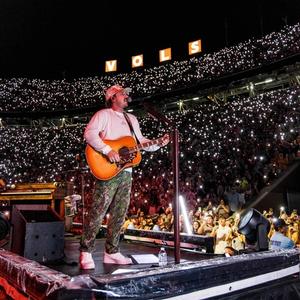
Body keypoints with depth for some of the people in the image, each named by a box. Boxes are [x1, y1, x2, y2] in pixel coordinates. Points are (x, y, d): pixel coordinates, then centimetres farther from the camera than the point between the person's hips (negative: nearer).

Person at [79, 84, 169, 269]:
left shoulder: (132, 119, 24)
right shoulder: (103, 114, 1)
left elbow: (140, 141, 24)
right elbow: (89, 133, -14)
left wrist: (159, 143, 10)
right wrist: (108, 151, -24)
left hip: (126, 172, 7)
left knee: (120, 214, 9)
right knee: (97, 212, -7)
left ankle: (111, 252, 19)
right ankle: (86, 252, 3)